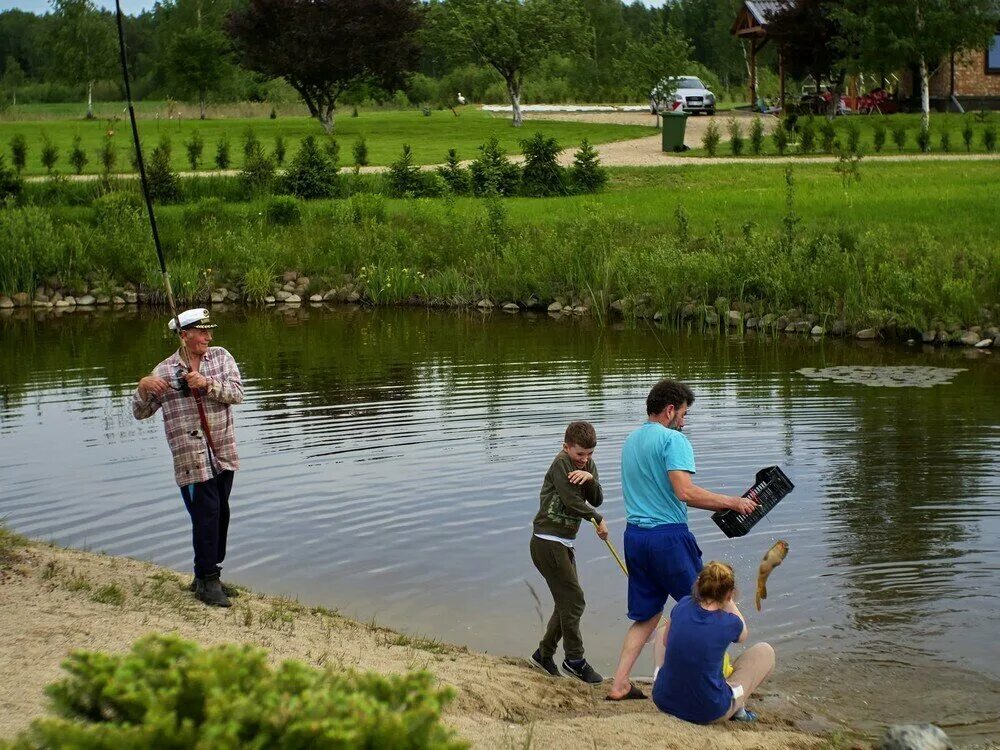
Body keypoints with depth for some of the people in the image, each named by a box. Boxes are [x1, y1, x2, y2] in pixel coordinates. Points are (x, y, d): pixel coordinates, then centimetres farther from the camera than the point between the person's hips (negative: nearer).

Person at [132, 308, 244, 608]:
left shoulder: (221, 357, 6)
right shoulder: (164, 371, 2)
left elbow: (237, 392, -7)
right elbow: (140, 413, 6)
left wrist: (207, 384, -22)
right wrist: (143, 387, -14)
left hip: (223, 454, 4)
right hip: (191, 458, -4)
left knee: (220, 514, 10)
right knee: (206, 515, -10)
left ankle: (207, 577, 24)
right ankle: (207, 581, 0)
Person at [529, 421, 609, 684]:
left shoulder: (588, 466, 11)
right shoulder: (561, 463, -13)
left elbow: (597, 500, 0)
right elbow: (571, 502, -19)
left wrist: (590, 478, -20)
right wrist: (599, 521, -8)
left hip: (564, 544, 9)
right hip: (547, 542, -9)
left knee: (567, 602, 11)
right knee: (573, 600, -8)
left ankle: (544, 653, 24)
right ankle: (575, 660, 1)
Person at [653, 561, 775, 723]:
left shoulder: (683, 606, -7)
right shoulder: (729, 623, -15)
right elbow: (743, 635, 12)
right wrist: (729, 602, 18)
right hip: (708, 713, -4)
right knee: (765, 651, 13)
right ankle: (738, 707, 19)